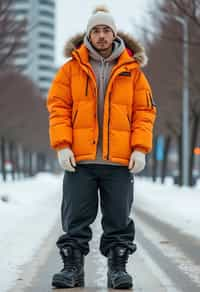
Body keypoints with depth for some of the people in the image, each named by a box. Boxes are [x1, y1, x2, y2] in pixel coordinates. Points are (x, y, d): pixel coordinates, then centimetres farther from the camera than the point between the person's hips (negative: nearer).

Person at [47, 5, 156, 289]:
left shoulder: (132, 71, 8)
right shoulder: (71, 68, 7)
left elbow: (144, 111, 7)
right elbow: (58, 107, 3)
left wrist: (140, 148, -4)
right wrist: (62, 145, -8)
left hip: (120, 160, 0)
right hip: (79, 159, 0)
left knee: (119, 218, 5)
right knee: (76, 218, 3)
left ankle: (118, 267, 14)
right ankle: (73, 267, 11)